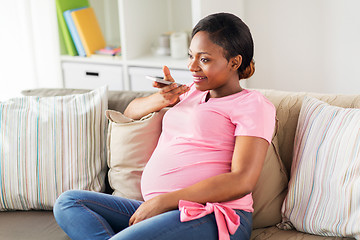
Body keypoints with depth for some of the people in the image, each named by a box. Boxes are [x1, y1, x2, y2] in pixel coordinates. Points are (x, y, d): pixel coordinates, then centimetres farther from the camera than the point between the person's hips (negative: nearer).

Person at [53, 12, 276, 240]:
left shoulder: (253, 104, 1)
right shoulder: (192, 92, 25)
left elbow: (242, 181, -13)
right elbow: (131, 111, 34)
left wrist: (165, 200, -16)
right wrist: (161, 99, 9)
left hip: (213, 217, -9)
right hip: (161, 211, 9)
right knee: (68, 202, -9)